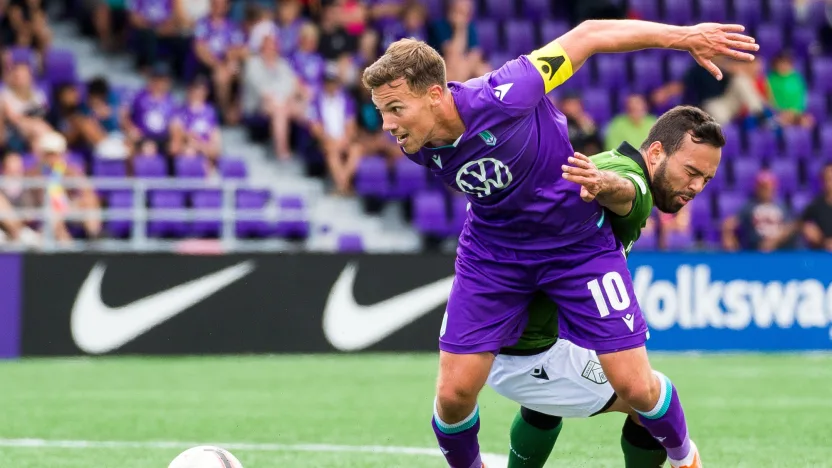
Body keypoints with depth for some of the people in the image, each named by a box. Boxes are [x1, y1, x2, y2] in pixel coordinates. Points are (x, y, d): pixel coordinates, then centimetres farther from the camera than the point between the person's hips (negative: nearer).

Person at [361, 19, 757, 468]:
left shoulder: (499, 99, -34)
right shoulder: (417, 147, -16)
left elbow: (587, 35, -23)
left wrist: (685, 36, -19)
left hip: (578, 242, -3)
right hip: (493, 251, 4)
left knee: (635, 386, -4)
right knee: (454, 393, -5)